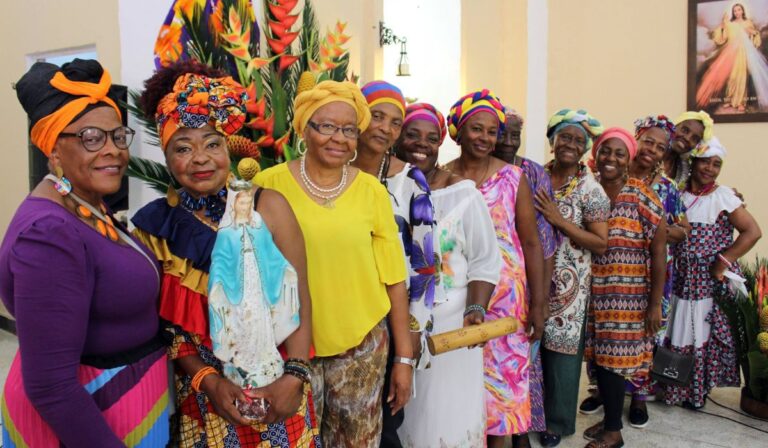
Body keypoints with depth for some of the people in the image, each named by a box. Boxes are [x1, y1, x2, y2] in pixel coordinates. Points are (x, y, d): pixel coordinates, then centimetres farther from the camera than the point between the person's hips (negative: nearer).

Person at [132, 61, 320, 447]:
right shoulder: (154, 227, -6)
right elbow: (165, 322, -1)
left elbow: (299, 299, -8)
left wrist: (294, 376, -15)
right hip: (202, 391, 0)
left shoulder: (268, 206, -9)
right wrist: (208, 380, -11)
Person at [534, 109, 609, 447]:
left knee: (560, 347, 5)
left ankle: (556, 420, 25)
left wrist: (560, 221, -19)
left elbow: (601, 243, -10)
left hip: (567, 283, -3)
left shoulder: (591, 190, -6)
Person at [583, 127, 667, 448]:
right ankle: (608, 418, 31)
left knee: (613, 359, 3)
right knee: (598, 356, 11)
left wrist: (655, 304, -9)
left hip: (627, 295, -4)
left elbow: (659, 250, -8)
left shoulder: (641, 196, -8)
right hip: (593, 293, 4)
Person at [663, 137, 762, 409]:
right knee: (678, 332, 9)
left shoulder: (722, 196, -7)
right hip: (681, 281, 3)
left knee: (704, 335, 7)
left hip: (711, 282, -3)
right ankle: (673, 388, 26)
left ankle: (697, 391, 25)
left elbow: (752, 232, -12)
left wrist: (723, 263, -15)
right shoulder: (678, 195, 3)